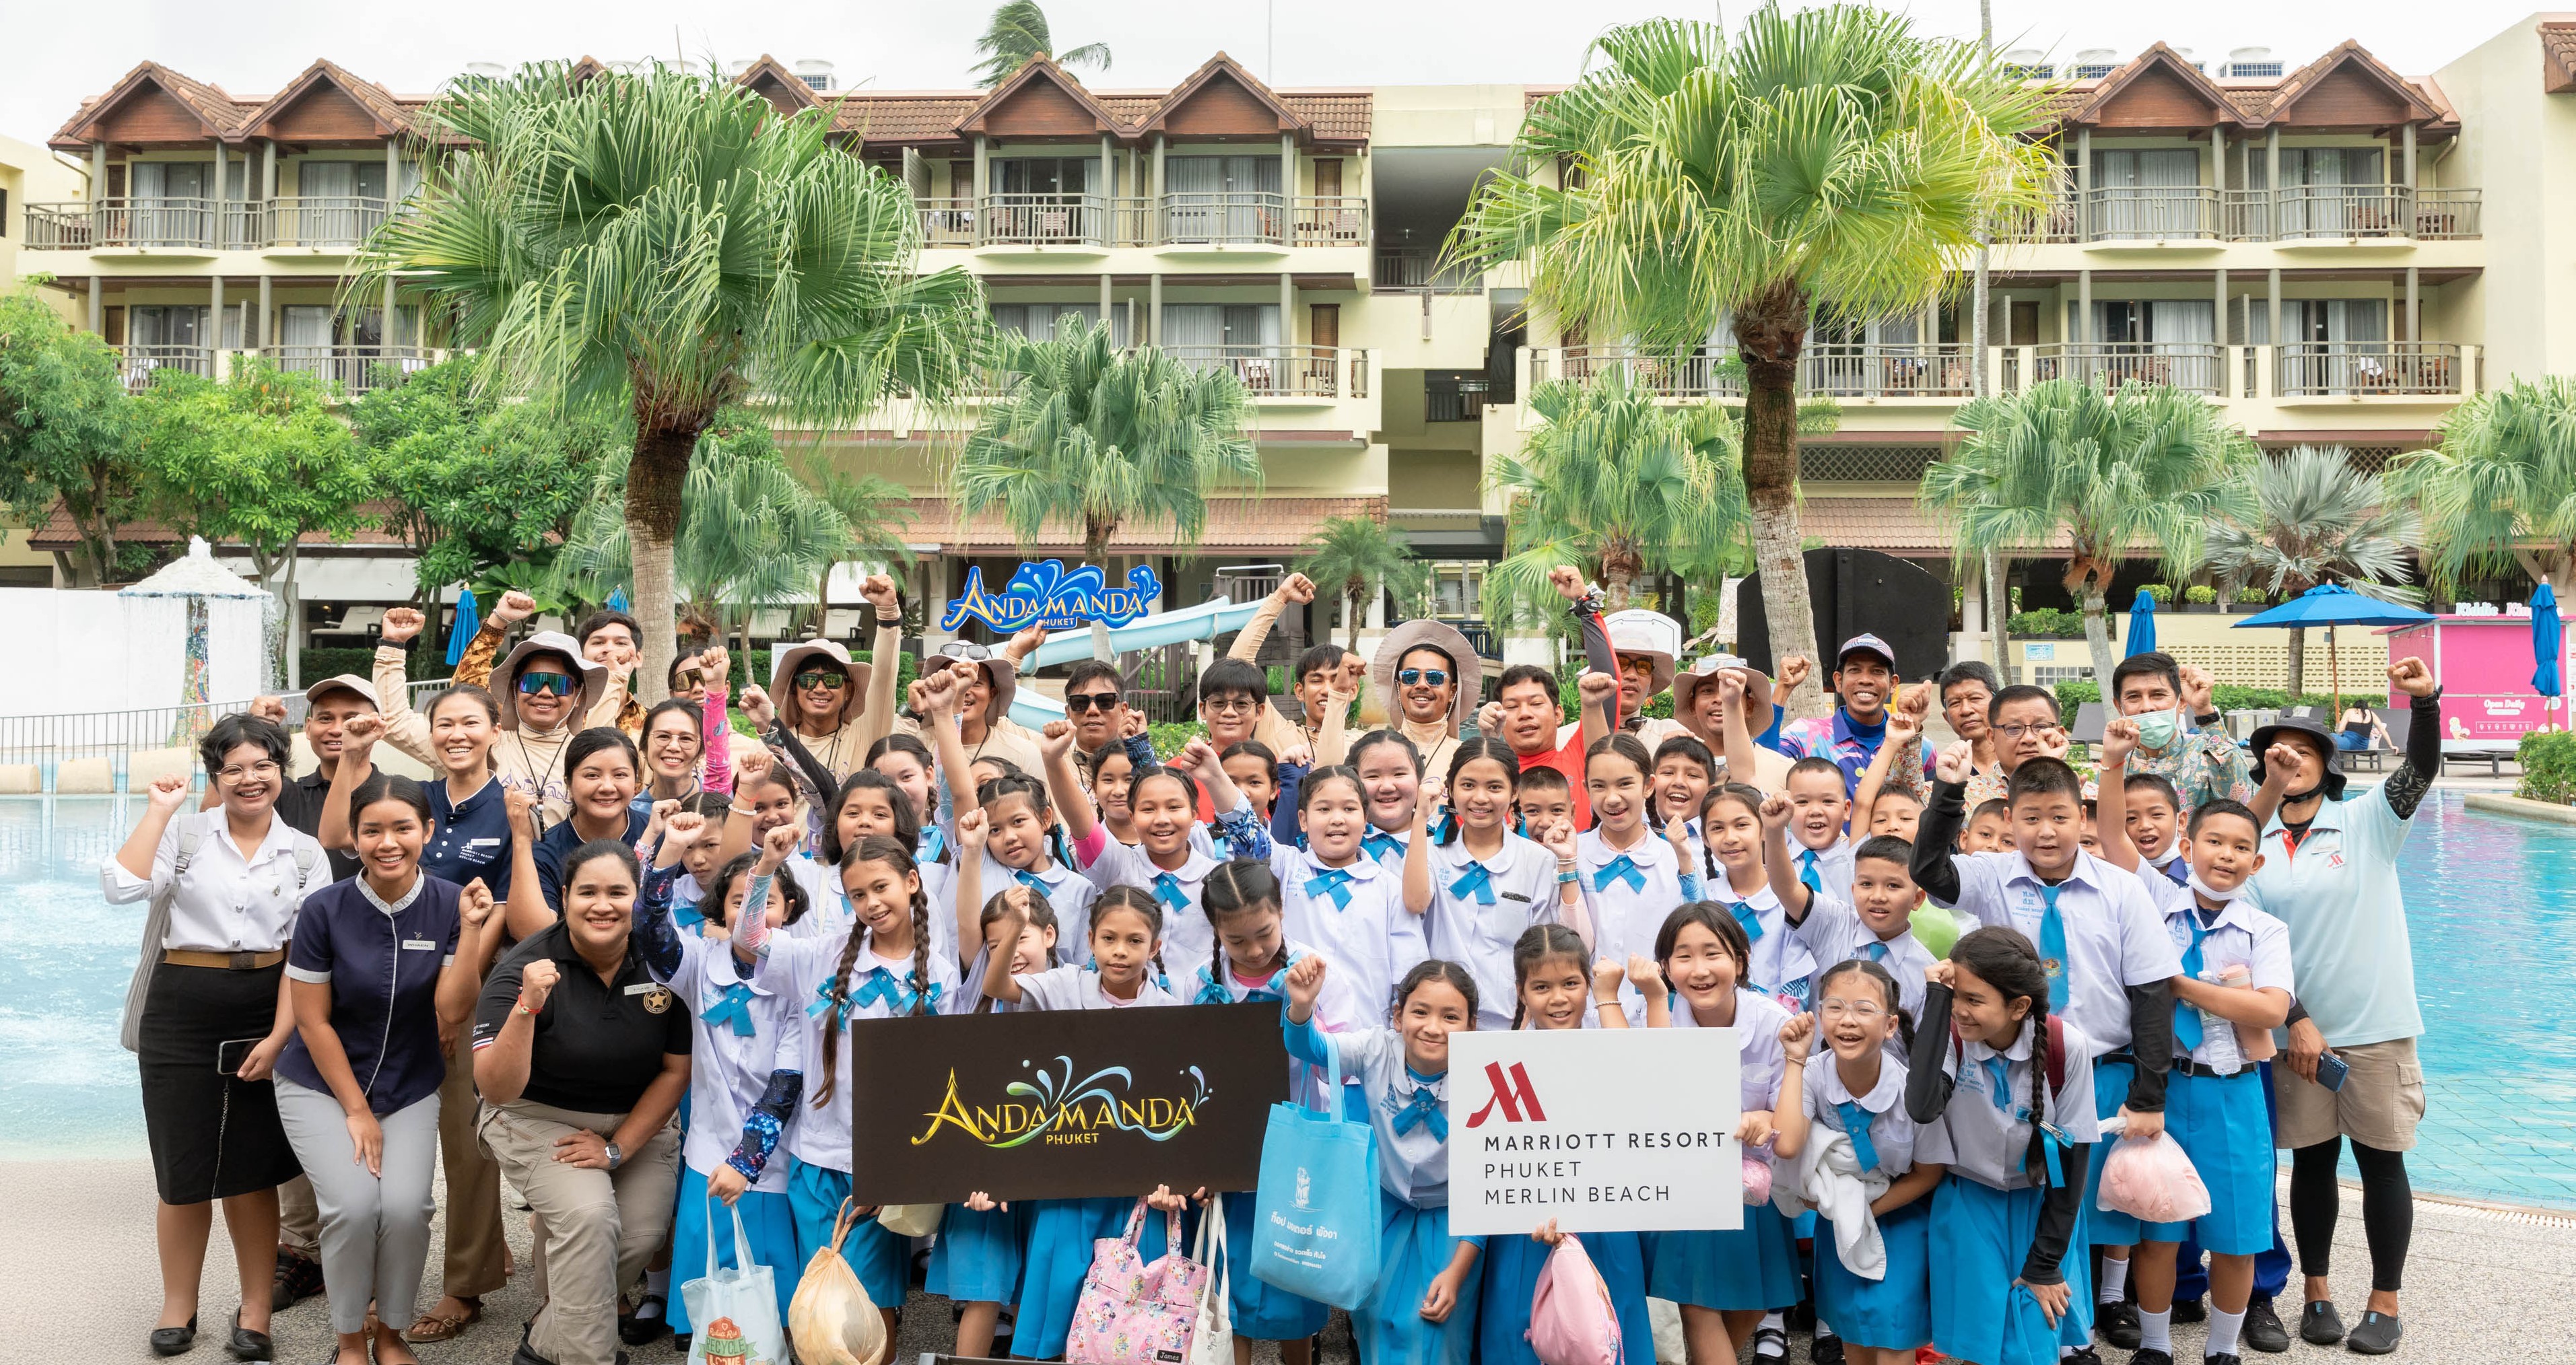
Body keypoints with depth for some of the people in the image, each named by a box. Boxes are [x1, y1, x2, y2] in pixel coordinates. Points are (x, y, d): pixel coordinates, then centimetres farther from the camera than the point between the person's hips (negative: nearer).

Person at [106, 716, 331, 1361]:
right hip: (180, 1012, 0)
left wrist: (278, 1037, -9)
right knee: (183, 1168, 5)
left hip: (266, 1012, 0)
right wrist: (158, 810, -10)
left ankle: (256, 1311, 17)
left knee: (251, 1169, 5)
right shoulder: (185, 832, 3)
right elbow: (121, 887, -13)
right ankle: (178, 1307, 23)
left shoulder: (305, 854, 5)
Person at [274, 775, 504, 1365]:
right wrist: (357, 1110, -7)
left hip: (410, 1088, 1)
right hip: (321, 1084, -1)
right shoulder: (324, 909, -14)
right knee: (354, 1204, -22)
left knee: (406, 1206, -21)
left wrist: (471, 928, -25)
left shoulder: (450, 903, -11)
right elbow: (313, 1020, -8)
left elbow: (453, 1013, -14)